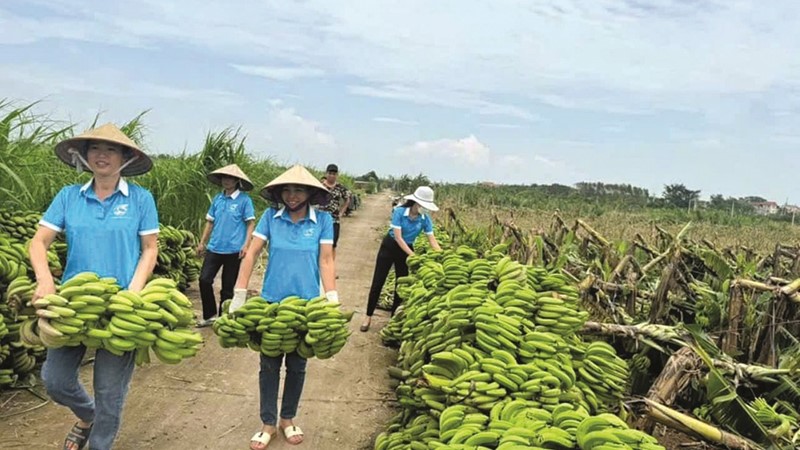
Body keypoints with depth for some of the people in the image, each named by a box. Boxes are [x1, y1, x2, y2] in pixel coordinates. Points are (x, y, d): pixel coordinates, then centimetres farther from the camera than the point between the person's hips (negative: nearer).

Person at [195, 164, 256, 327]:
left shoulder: (244, 200, -6)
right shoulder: (217, 199, 8)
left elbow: (251, 223, -8)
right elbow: (210, 222, 15)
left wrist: (246, 245, -16)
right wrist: (202, 243, 12)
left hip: (234, 250, -4)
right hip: (214, 248, 4)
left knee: (227, 287, 6)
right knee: (204, 280, -3)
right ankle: (210, 315, 14)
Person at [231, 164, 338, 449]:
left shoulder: (322, 220, -5)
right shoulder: (271, 216, -4)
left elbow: (325, 261, -7)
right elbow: (251, 253, -5)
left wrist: (332, 300, -16)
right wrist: (239, 295, -9)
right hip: (271, 302, 0)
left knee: (297, 365, 14)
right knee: (269, 364, 9)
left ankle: (287, 419, 33)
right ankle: (268, 423, 26)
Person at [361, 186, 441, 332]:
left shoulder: (425, 218, -13)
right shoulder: (399, 212, -24)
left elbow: (432, 240, -13)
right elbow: (398, 237, -26)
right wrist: (413, 256, -31)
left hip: (407, 249, 3)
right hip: (389, 247, -3)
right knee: (378, 282, -1)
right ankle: (368, 316, 10)